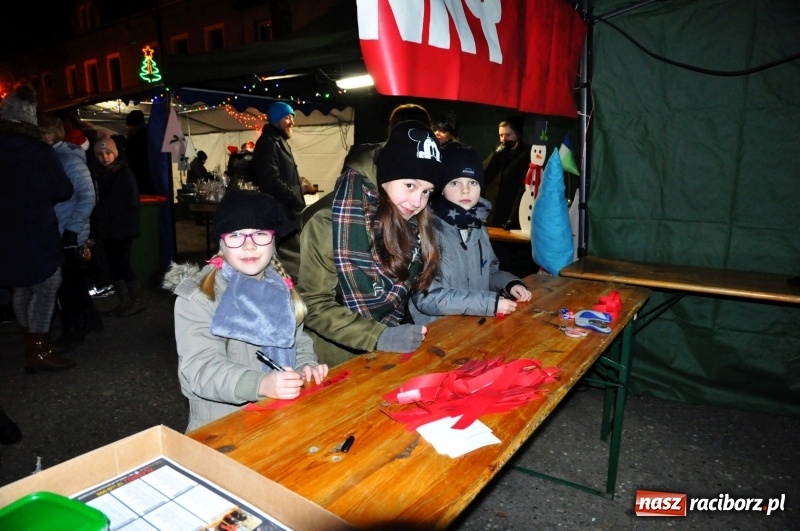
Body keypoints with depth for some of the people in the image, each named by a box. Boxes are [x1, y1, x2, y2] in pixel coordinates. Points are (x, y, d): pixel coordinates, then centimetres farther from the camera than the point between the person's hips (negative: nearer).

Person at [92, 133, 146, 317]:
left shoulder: (125, 172, -6)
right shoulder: (99, 174, 10)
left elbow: (133, 201, -11)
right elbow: (98, 202, 12)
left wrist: (130, 226, -18)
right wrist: (99, 226, 4)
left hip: (123, 227, -6)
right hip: (107, 228, 6)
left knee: (123, 264, -6)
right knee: (114, 265, 8)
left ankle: (137, 301, 5)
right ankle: (125, 301, 18)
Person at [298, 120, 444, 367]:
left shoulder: (416, 227, 0)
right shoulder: (329, 226, -14)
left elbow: (400, 296, 8)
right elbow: (314, 305, -14)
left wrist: (392, 336, -8)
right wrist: (377, 337, -22)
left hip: (386, 358, 3)